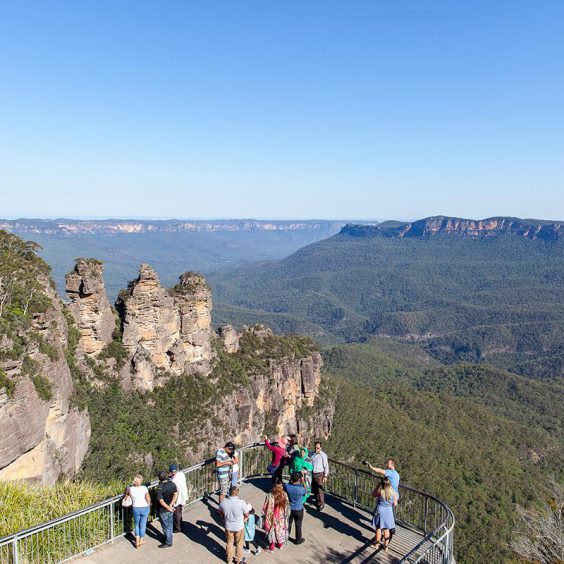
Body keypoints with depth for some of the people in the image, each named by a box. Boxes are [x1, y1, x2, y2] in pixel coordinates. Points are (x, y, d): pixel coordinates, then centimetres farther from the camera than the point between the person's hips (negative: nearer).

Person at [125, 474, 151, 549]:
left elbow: (126, 493, 8)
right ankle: (141, 540, 28)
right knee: (143, 524, 15)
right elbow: (148, 499, -14)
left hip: (135, 509, 2)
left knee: (136, 524, 21)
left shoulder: (130, 489, -14)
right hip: (145, 508, -2)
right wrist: (148, 505, 4)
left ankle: (137, 541, 20)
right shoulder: (144, 488, -20)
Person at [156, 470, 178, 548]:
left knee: (166, 526, 10)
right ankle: (169, 538, 41)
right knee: (169, 524, 23)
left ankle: (168, 542, 24)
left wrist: (168, 508, -13)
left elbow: (161, 501, -25)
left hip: (163, 510, -6)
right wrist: (171, 505, -6)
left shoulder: (160, 487, -26)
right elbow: (176, 494, -5)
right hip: (171, 508, 6)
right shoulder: (172, 483, -10)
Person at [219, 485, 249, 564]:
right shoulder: (242, 503, -27)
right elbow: (246, 516, -12)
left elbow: (221, 512, 3)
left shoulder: (223, 502, -18)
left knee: (229, 543, 26)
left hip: (228, 527, 2)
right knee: (239, 544, 22)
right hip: (239, 527, -2)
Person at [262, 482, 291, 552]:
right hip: (282, 519, 2)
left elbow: (265, 508, -14)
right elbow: (287, 507, -8)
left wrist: (265, 515, 3)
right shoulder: (285, 495, -20)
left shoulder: (270, 496, -24)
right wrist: (286, 516, 6)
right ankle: (280, 545, 44)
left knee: (272, 531, 19)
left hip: (272, 519, -2)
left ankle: (271, 548, 32)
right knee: (281, 530, 25)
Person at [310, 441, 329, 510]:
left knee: (320, 490, -5)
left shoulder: (323, 455, -9)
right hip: (313, 474, 5)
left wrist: (325, 476, -8)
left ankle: (321, 504, 4)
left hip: (320, 474, -5)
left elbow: (326, 466, -7)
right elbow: (310, 463, 15)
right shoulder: (312, 454, 5)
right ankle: (317, 501, 32)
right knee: (315, 489, 14)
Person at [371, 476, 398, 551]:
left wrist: (378, 486, -5)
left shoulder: (380, 492, -23)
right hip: (388, 511, 2)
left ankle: (377, 543, 32)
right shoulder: (393, 492, -15)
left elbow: (373, 494, -2)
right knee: (386, 529, 18)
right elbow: (395, 504, -4)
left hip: (380, 511, -2)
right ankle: (386, 545, 29)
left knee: (378, 528, 16)